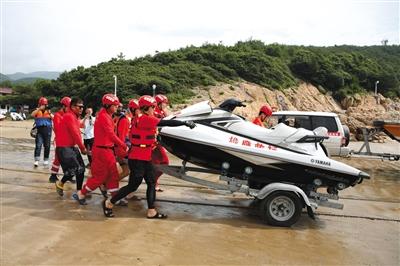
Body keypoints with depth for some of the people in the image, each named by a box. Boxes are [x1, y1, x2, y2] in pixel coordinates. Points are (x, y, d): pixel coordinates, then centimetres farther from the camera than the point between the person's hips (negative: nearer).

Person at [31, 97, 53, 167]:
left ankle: (46, 160, 18)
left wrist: (50, 113, -14)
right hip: (39, 129, -2)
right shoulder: (37, 111, 7)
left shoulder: (48, 111, 10)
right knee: (38, 145, -9)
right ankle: (36, 160, -10)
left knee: (47, 146, 6)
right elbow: (32, 115, -13)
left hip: (47, 129, 2)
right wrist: (39, 108, -19)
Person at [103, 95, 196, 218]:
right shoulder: (146, 119, -18)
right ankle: (109, 203, 16)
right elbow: (167, 123, -22)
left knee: (151, 183, 9)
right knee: (133, 186, 0)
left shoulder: (141, 119, 10)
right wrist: (185, 123, -20)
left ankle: (151, 211, 13)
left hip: (145, 159, 10)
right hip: (138, 159, -10)